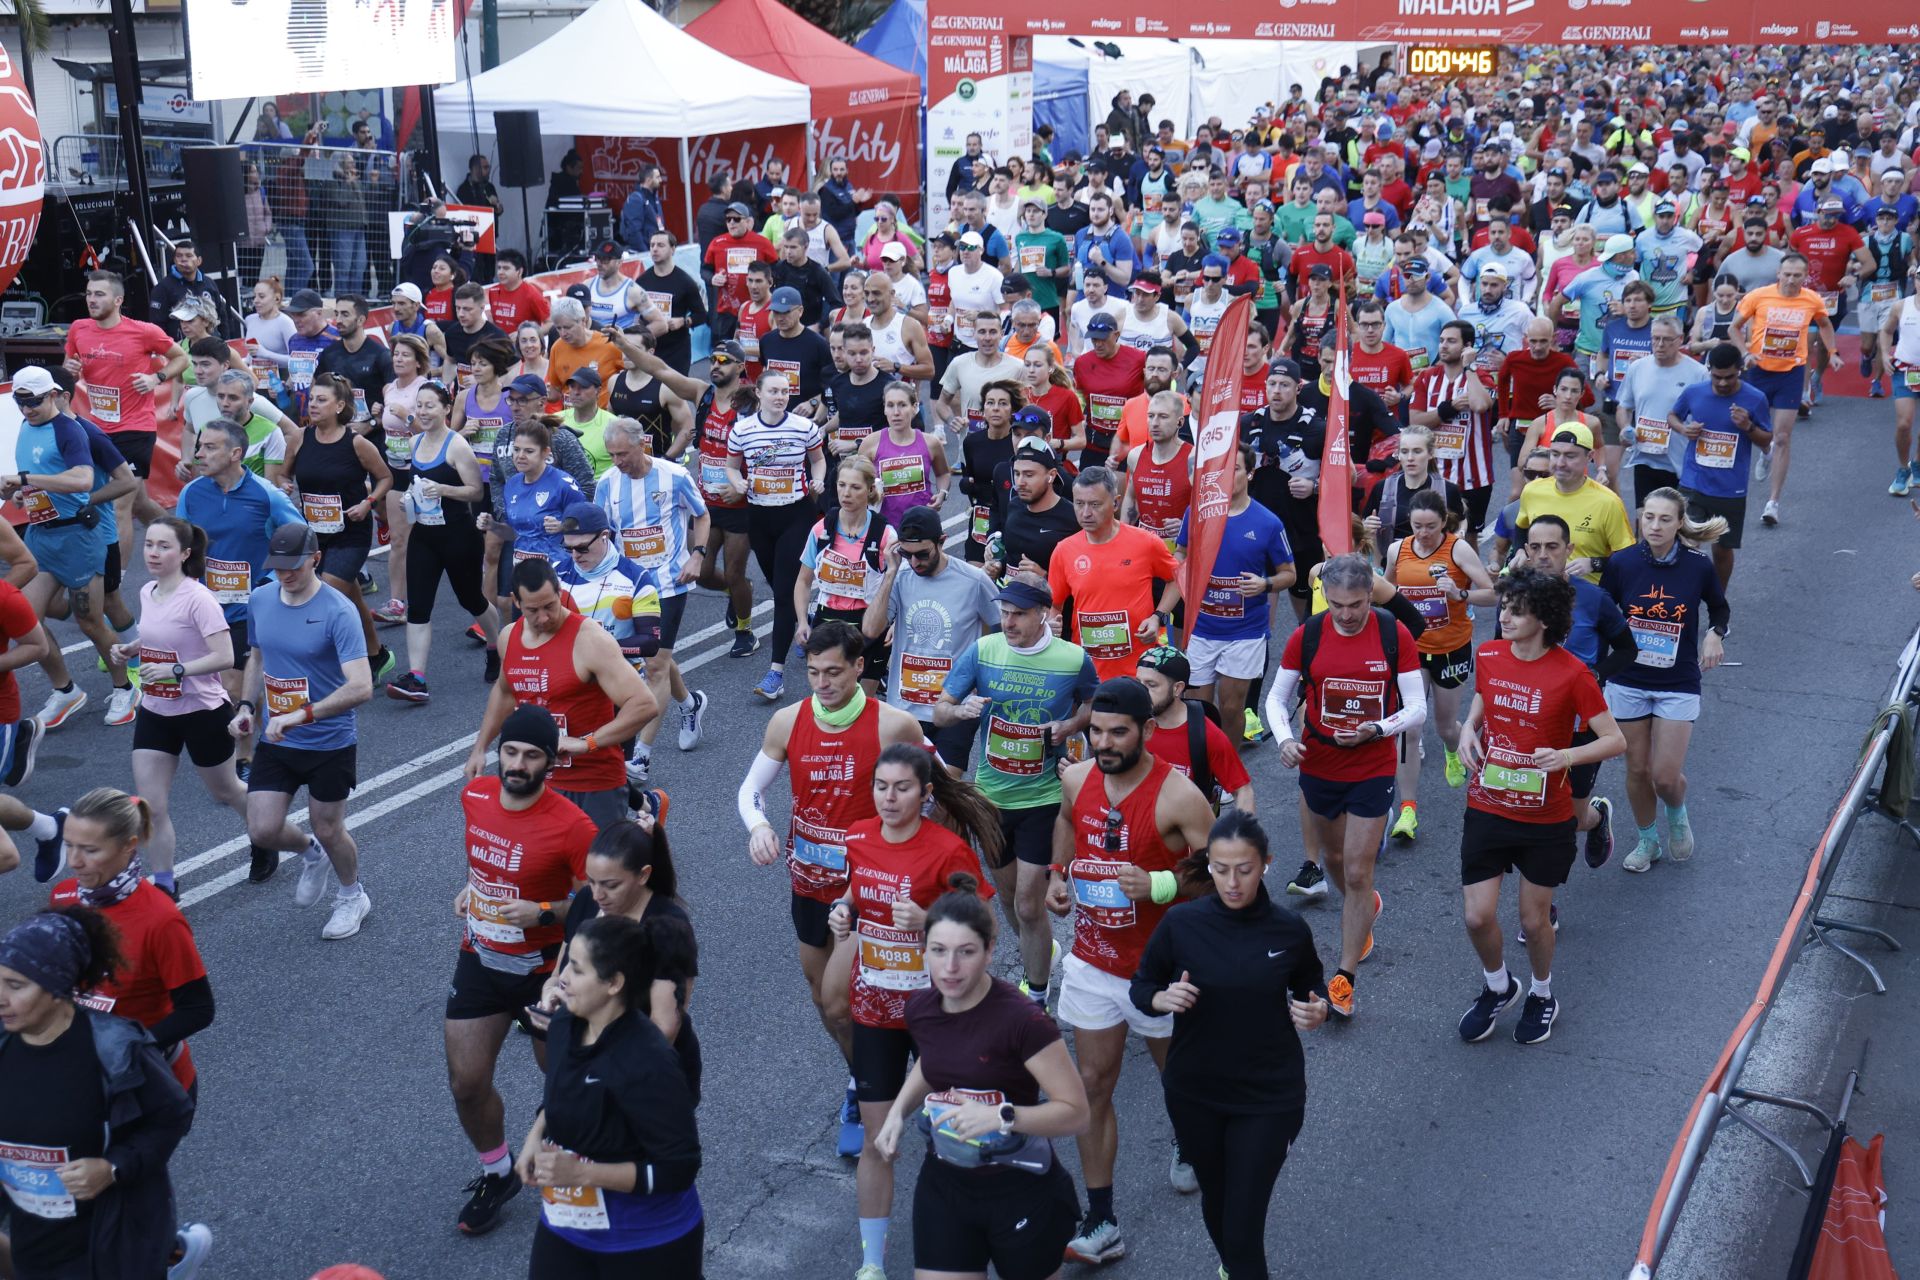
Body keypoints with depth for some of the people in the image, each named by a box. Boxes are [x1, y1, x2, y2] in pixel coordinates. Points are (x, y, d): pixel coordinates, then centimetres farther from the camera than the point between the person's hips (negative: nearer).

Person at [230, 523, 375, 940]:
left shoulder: (337, 612, -21)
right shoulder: (259, 599, -2)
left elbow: (360, 686, -29)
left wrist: (300, 716, -35)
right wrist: (246, 707, 3)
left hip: (330, 744, -5)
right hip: (274, 740, 5)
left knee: (328, 829, 10)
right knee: (262, 832, 0)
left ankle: (352, 895, 39)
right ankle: (312, 854, 35)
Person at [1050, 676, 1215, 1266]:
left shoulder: (1178, 796, -23)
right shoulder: (1076, 779, -6)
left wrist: (1159, 884, -33)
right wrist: (1058, 872, 4)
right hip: (1092, 962, 4)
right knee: (1092, 1084, 4)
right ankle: (1101, 1224, 12)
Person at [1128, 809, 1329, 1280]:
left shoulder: (1288, 929, -10)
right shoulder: (1181, 923, -12)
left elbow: (1310, 984, 10)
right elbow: (1140, 988, -1)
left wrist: (1316, 1009, -12)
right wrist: (1161, 999, -23)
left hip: (1267, 1099, -2)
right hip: (1194, 1094, 2)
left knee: (1243, 1228, -6)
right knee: (1215, 1202, 23)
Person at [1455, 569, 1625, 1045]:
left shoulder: (1571, 674, -17)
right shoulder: (1488, 656, -4)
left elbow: (1615, 740, -12)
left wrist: (1566, 756, -29)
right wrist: (1469, 728, -4)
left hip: (1546, 818, -3)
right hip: (1487, 808, 3)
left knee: (1534, 919, 11)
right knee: (1477, 917, 2)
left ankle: (1542, 995, 40)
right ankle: (1497, 987, 33)